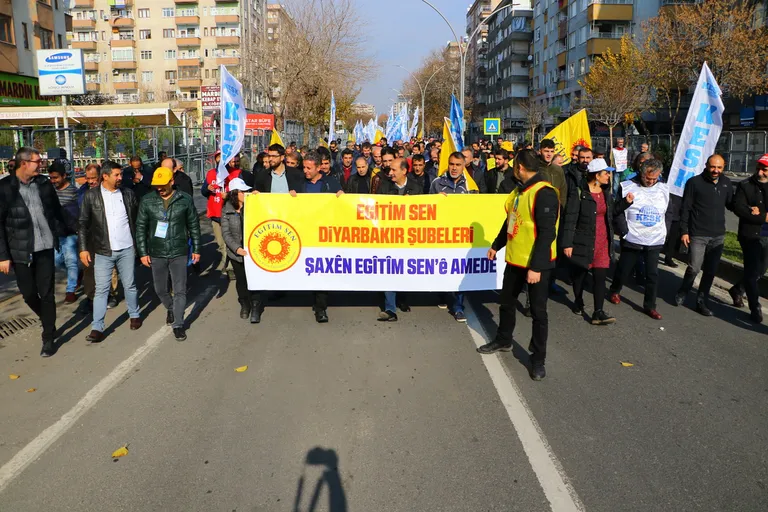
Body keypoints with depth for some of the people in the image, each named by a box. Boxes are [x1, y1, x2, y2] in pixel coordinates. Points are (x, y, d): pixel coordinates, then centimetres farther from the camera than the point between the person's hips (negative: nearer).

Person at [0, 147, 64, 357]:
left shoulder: (44, 184, 2)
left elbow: (57, 212, 12)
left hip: (45, 247, 1)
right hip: (21, 251, -1)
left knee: (46, 294, 3)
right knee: (29, 294, 8)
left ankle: (48, 338, 13)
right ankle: (48, 322, 36)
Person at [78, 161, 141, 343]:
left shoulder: (128, 193, 3)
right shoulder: (91, 195, -2)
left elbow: (137, 219, 8)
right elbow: (83, 223, 0)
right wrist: (83, 248, -5)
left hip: (126, 249, 2)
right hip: (103, 251, -1)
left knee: (129, 285, 12)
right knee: (101, 289, 0)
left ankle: (134, 315, 31)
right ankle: (97, 328, 5)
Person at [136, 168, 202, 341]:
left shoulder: (185, 199, -6)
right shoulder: (147, 201, -3)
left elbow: (194, 225, 2)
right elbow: (140, 227, 2)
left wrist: (196, 249, 3)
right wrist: (143, 253, -2)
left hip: (179, 253, -2)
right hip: (156, 254, 2)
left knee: (180, 290, 0)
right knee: (160, 289, 15)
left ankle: (178, 324, 13)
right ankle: (171, 309, 44)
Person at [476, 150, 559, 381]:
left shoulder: (544, 193, -20)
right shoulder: (519, 191, 9)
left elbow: (547, 233, -24)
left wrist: (536, 266, -26)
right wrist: (496, 245, 24)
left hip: (536, 264, -9)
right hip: (514, 259, 9)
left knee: (538, 311, 4)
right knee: (507, 303, 20)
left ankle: (538, 359, 16)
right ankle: (503, 340, 40)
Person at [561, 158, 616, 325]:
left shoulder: (606, 192, 10)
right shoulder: (580, 193, -11)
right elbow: (570, 219, -14)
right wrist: (567, 243, -17)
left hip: (603, 241, 5)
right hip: (583, 240, -4)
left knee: (600, 276, -3)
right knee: (580, 273, 11)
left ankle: (598, 313, -4)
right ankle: (578, 302, 33)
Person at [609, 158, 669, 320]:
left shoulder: (664, 189, 5)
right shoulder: (627, 187, -7)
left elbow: (668, 213, 14)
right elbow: (617, 212, -5)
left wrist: (665, 232, 7)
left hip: (655, 242, 3)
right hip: (632, 240, -2)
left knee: (653, 275, 3)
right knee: (624, 270, 12)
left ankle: (650, 306, 13)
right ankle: (615, 291, 37)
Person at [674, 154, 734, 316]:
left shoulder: (726, 183, 7)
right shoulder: (694, 182, -7)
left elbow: (731, 205, 15)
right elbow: (685, 209, -7)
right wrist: (684, 231, -11)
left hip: (718, 236, 5)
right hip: (697, 235, -4)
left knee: (711, 271, 9)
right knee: (694, 268, -6)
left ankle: (702, 301, 21)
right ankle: (682, 293, 20)